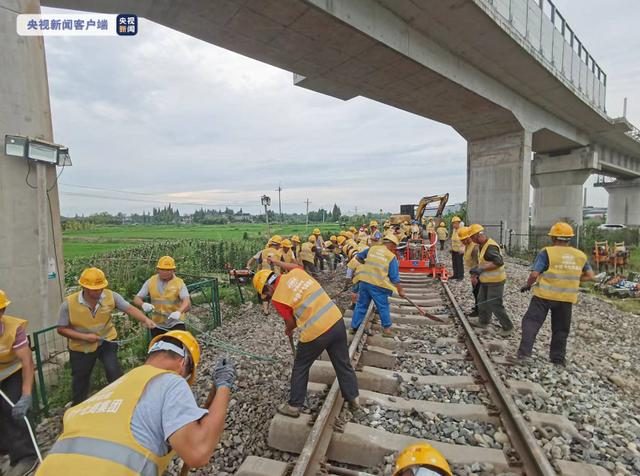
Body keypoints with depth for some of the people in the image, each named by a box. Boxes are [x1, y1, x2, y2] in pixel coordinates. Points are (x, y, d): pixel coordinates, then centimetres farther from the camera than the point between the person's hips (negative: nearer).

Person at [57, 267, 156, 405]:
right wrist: (84, 336, -24)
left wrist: (145, 320, -46)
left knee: (114, 371, -14)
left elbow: (129, 308, -28)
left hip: (106, 341, -1)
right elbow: (62, 329, -11)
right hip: (81, 347, 1)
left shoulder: (111, 296, -21)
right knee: (80, 380, 20)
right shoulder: (69, 303, -21)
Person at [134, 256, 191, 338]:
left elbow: (187, 302, -23)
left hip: (175, 323, -3)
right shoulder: (150, 282, 0)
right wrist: (143, 304, -25)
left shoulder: (179, 283, -11)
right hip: (157, 324, 3)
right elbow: (136, 299, -1)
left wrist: (179, 312, -45)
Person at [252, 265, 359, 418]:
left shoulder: (277, 298, -7)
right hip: (336, 320, 6)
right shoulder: (296, 273, 4)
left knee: (300, 368, 20)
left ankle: (294, 406, 33)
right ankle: (353, 398, 40)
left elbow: (292, 322, 3)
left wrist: (288, 331, 24)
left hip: (316, 333, -5)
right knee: (343, 363, 23)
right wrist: (277, 262, 39)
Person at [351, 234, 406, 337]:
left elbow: (358, 257, 20)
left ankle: (354, 327, 22)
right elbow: (394, 277, -4)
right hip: (378, 285, -4)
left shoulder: (371, 249, 8)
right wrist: (400, 290, 6)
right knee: (383, 307, 12)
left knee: (361, 305, 15)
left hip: (364, 281, 4)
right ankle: (386, 329, 19)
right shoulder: (392, 257, -4)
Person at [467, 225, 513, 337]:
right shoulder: (482, 246, 7)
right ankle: (483, 322, 35)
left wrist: (482, 268, -33)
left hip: (495, 281, -10)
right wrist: (477, 269, 6)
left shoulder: (490, 246, -24)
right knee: (482, 301, 19)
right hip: (486, 280, 10)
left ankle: (508, 327, 13)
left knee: (495, 305, -3)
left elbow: (499, 262, -33)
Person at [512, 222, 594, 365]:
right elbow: (590, 276, 10)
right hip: (566, 298, 5)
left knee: (531, 321, 2)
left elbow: (535, 274, -16)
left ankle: (524, 352, -5)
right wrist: (571, 279, 16)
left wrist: (527, 285, 0)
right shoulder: (580, 255, 5)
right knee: (561, 329, 17)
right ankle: (558, 358, 27)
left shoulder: (547, 252, -11)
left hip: (544, 295, -4)